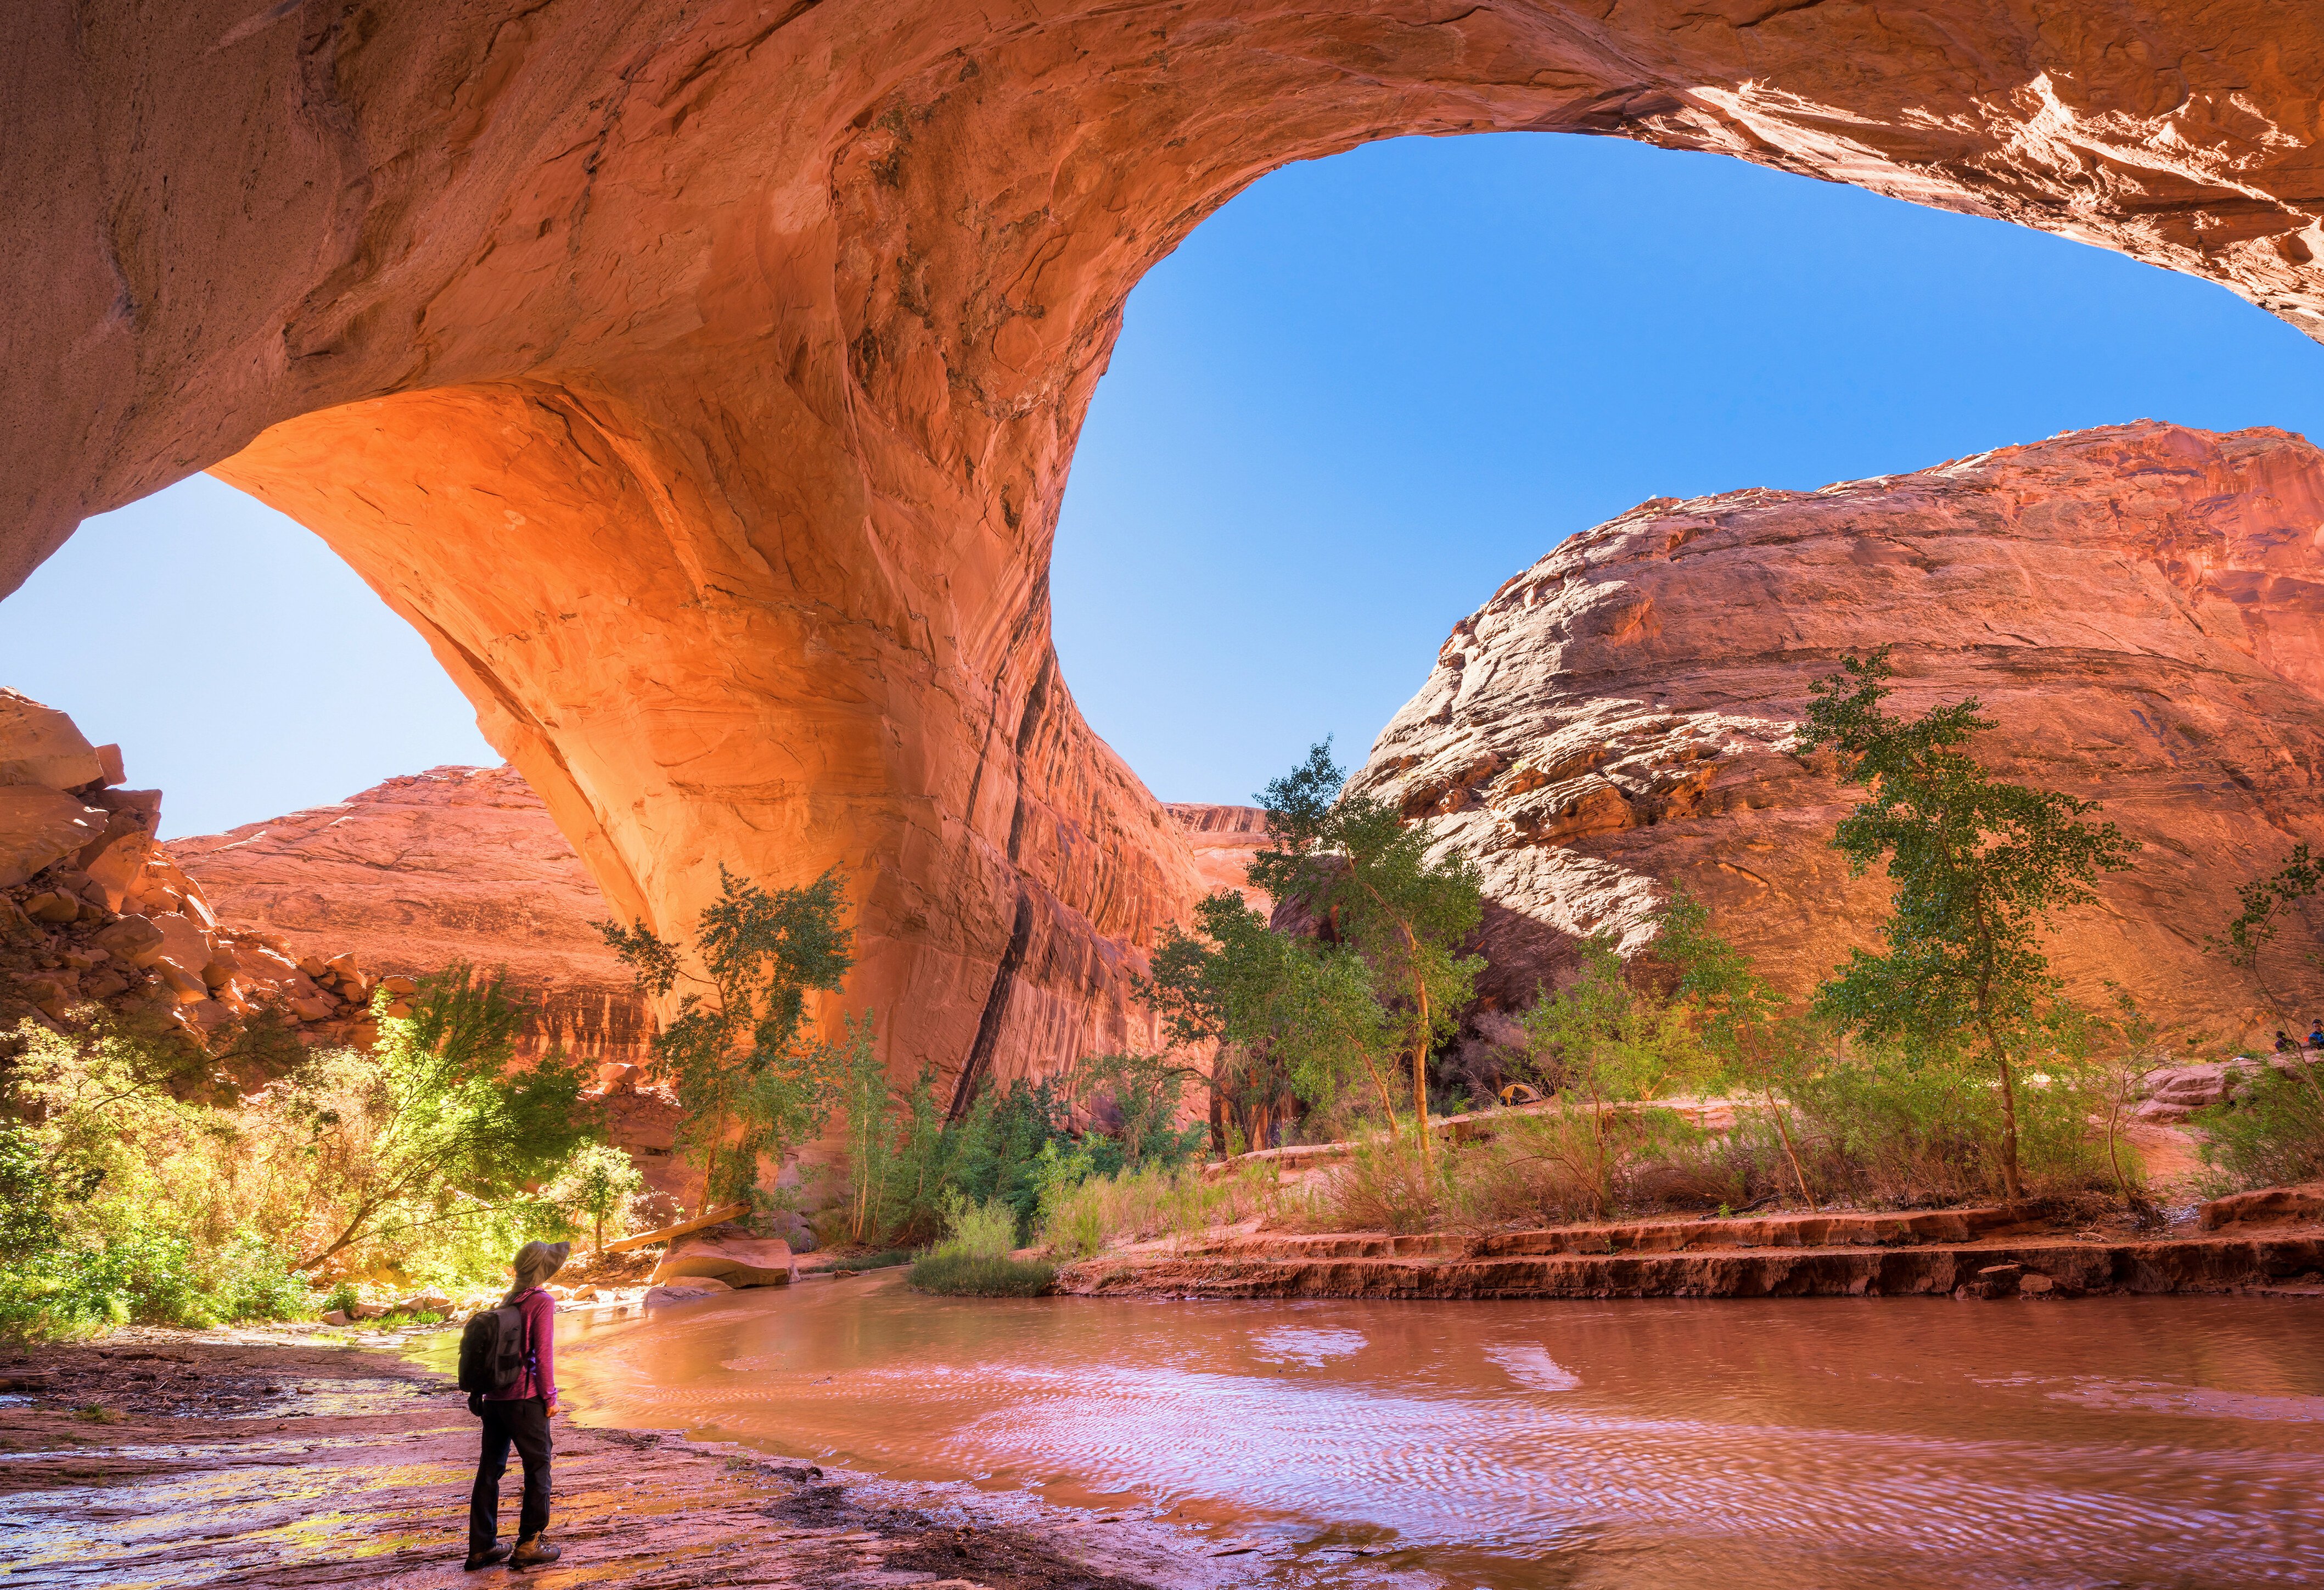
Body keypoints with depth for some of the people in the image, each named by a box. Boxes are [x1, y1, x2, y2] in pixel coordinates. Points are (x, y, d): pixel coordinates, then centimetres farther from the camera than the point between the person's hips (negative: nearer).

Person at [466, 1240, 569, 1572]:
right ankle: (528, 1545, 7)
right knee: (538, 1468, 5)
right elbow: (543, 1354, -13)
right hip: (525, 1398, -7)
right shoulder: (541, 1302, -10)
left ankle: (481, 1547, 17)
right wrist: (550, 1396, -6)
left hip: (493, 1398, 7)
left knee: (490, 1469, 12)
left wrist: (479, 1393, 19)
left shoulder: (507, 1302, 11)